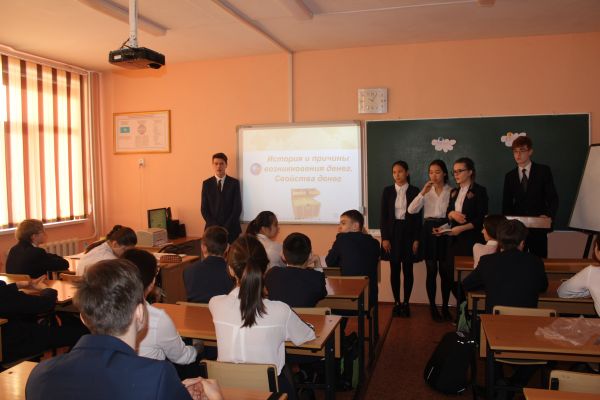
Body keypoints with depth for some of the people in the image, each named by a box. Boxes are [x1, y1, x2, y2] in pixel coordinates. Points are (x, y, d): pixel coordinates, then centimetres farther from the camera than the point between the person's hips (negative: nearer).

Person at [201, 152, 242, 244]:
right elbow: (204, 209, 3)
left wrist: (226, 227, -11)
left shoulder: (234, 183, 2)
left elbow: (237, 207, -3)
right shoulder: (206, 184, 5)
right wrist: (214, 226, -9)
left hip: (231, 228, -1)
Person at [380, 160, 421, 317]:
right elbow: (383, 215, 2)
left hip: (408, 232, -1)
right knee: (394, 269, 5)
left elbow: (418, 216, 0)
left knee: (408, 269, 4)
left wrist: (416, 239, -6)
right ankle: (396, 303, 16)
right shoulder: (387, 191, 3)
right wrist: (384, 238, -5)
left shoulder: (414, 191, 0)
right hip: (392, 232, 1)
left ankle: (406, 303, 15)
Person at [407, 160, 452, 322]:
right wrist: (423, 193, -16)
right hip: (429, 231, 1)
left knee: (445, 271, 4)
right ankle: (433, 307, 14)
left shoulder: (451, 191, 0)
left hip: (445, 231, -1)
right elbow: (411, 210, -7)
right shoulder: (426, 191, 6)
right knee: (431, 271, 5)